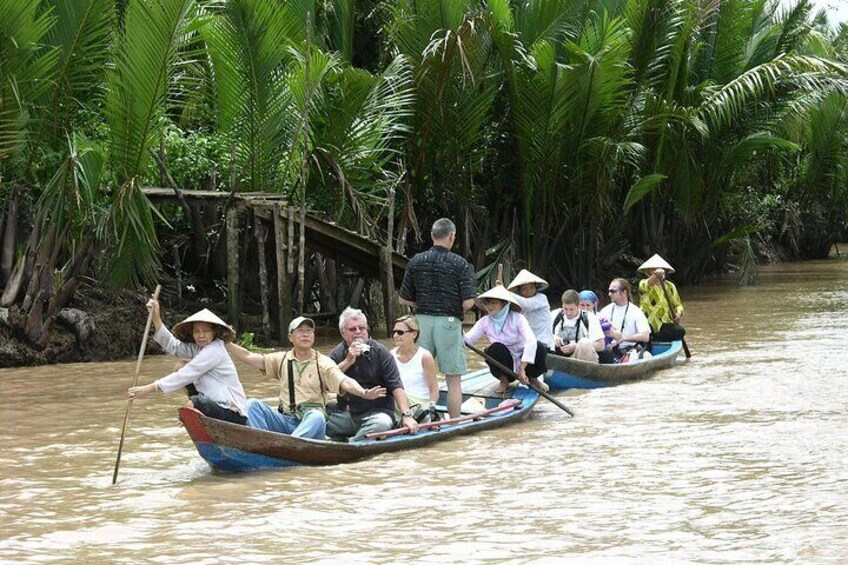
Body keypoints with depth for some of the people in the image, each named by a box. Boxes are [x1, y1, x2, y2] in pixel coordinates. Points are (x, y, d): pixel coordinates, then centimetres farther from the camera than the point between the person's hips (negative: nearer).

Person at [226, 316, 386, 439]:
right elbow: (249, 357, 8)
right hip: (285, 422, 3)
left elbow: (344, 382, -12)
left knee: (316, 416, -36)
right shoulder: (282, 359, 14)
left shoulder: (323, 363, 3)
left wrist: (364, 393, -32)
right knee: (253, 404, -16)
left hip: (312, 424, -3)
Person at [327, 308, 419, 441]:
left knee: (382, 423, -37)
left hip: (378, 411, -2)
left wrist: (406, 415, -22)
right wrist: (348, 361, -14)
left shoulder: (380, 352, -2)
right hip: (348, 414, 2)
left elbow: (396, 387, -9)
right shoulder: (337, 354, 8)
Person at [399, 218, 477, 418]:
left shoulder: (416, 262, 3)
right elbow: (468, 302, -12)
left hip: (422, 319, 4)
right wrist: (458, 311, 9)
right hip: (449, 322, -4)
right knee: (453, 379, 3)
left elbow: (404, 299, 7)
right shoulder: (460, 264, -7)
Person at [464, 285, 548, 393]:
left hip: (523, 362, -1)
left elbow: (531, 341, -30)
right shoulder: (485, 322, -7)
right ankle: (504, 380, -3)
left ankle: (533, 379, 1)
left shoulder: (517, 318, -17)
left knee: (540, 347, -29)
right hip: (504, 365, 1)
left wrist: (522, 368, -39)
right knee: (495, 348, -31)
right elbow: (468, 338, -18)